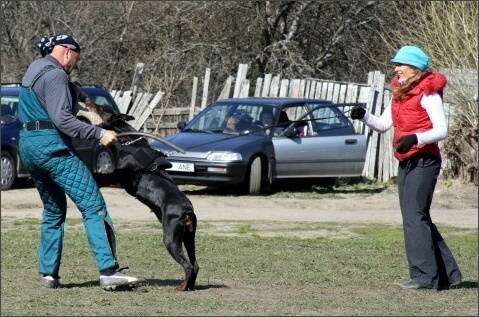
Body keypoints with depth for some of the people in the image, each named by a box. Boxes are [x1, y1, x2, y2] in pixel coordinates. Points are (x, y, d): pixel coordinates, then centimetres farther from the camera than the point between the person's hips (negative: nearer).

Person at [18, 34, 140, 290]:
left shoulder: (34, 70, 18)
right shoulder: (55, 75, -12)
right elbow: (61, 118, -22)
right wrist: (99, 134, -23)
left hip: (28, 145, 10)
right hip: (53, 147, -10)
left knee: (53, 211, 18)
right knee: (93, 206, -11)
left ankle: (48, 274, 14)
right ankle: (108, 271, -19)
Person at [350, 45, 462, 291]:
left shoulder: (427, 93, -10)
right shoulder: (399, 93, 15)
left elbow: (442, 130, -16)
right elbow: (383, 124, 15)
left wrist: (415, 138, -31)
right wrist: (364, 116, -3)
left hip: (424, 162, -9)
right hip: (405, 163, 9)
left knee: (415, 218, -13)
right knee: (417, 219, 10)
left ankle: (425, 277, -12)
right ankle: (448, 274, 16)